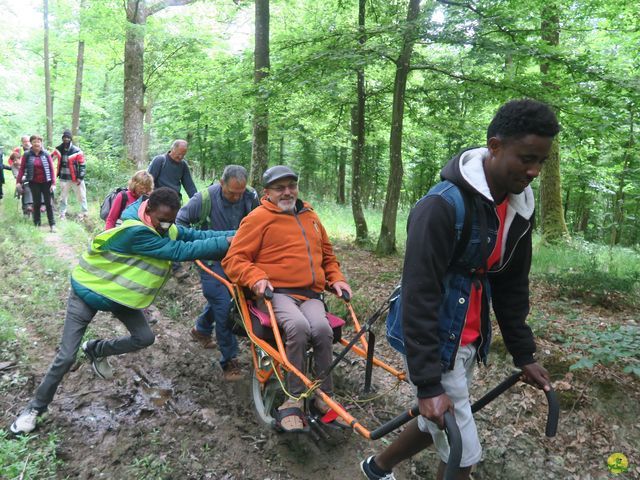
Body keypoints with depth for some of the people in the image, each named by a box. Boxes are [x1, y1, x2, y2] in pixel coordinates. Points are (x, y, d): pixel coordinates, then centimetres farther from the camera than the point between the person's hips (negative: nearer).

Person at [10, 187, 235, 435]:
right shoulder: (135, 231, -37)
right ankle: (35, 407, 20)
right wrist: (226, 242, -37)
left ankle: (96, 350, 26)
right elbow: (181, 251, -39)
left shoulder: (165, 228, -11)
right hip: (88, 292, -7)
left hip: (118, 294, 7)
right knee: (67, 356, -4)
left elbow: (194, 235, -12)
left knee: (145, 337, -1)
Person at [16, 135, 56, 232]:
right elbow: (22, 168, 0)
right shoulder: (27, 155, 0)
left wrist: (53, 183, -8)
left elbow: (52, 169, -2)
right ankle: (36, 224, 15)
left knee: (48, 203, 1)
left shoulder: (46, 154, 0)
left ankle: (52, 224, 3)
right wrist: (19, 181, -8)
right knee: (36, 203, 5)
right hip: (34, 183, 0)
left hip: (46, 182, 0)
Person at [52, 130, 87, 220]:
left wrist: (80, 177, -11)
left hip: (76, 178, -3)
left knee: (81, 196, 6)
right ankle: (62, 214, 20)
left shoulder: (77, 151, -9)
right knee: (63, 197, 10)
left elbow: (83, 165, -7)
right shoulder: (58, 150, 2)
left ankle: (84, 212, 19)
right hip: (64, 178, 3)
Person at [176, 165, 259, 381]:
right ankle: (229, 361, 0)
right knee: (223, 305, -12)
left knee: (220, 298, 17)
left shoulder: (251, 198, -11)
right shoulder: (204, 199, -19)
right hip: (211, 260, -4)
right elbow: (181, 221, -6)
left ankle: (201, 330, 49)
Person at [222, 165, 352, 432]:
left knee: (322, 329, -29)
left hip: (311, 294, 4)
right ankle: (294, 399, -19)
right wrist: (256, 278, -17)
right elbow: (234, 259, 1)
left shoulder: (310, 217, 23)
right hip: (277, 292, -4)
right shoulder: (258, 218, 5)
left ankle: (325, 397, -9)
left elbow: (327, 255, 34)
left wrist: (336, 278, 17)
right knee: (298, 326, -35)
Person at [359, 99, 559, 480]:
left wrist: (524, 355, 12)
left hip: (468, 341, 8)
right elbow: (419, 297, -26)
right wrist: (428, 385, -24)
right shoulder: (443, 205, -25)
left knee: (435, 426, 23)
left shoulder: (520, 206, 0)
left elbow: (513, 285, 9)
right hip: (433, 342, -8)